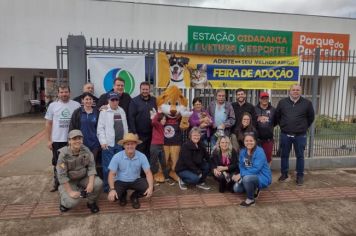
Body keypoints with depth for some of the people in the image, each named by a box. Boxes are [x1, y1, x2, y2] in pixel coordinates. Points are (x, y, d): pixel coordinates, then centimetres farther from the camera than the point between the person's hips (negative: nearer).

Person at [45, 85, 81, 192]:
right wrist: (48, 140, 0)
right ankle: (56, 183, 29)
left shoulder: (76, 105, -3)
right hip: (57, 140, 1)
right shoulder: (53, 105, 1)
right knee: (57, 163, 13)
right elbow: (48, 124, 4)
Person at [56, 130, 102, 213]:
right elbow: (61, 175, -19)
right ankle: (64, 201, 16)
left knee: (98, 183, -24)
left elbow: (91, 166, -10)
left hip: (84, 177, 3)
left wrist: (91, 183, -22)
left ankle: (91, 202, 6)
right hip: (69, 181, -3)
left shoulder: (86, 150, -12)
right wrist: (70, 192, -21)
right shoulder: (64, 154, -21)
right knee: (72, 202, -24)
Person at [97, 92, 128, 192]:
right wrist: (103, 142, -13)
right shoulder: (104, 112, -2)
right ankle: (107, 187, 14)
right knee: (108, 167, 1)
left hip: (121, 143, 5)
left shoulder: (122, 111, 12)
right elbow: (100, 128, -6)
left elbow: (125, 127, 13)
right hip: (108, 143, -4)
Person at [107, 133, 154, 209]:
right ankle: (122, 196, 14)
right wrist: (112, 189, -31)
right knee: (112, 196, -26)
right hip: (120, 181, -1)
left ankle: (134, 197, 9)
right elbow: (112, 174, -15)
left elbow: (148, 172, -16)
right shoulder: (117, 157, -18)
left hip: (135, 180, 1)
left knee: (148, 188, -24)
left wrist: (151, 187, -32)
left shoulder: (142, 156, -16)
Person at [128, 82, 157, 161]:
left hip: (151, 133, 3)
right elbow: (131, 118, -7)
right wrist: (133, 132, -13)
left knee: (149, 154, 11)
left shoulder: (154, 100, 8)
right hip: (139, 134, -3)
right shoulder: (134, 101, -2)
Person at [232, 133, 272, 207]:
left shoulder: (259, 152, -22)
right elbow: (241, 166, 2)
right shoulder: (243, 151, -1)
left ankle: (251, 199, -9)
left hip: (262, 177, -7)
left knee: (247, 178, -34)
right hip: (250, 176, 7)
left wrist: (241, 175, -27)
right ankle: (254, 189, 22)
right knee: (236, 188, -4)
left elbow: (256, 169, -29)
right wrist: (241, 175, -18)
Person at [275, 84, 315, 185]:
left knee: (300, 156, 7)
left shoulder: (307, 103, -1)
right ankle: (284, 174, 25)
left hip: (300, 135, -1)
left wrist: (304, 127, 8)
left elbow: (311, 118, 10)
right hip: (285, 135, 1)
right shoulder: (282, 102, 2)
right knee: (284, 155, 10)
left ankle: (300, 176, 20)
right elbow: (277, 116, 13)